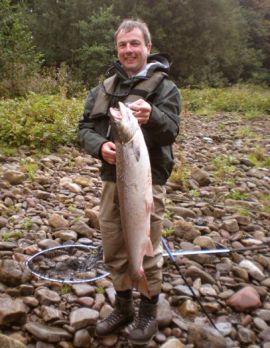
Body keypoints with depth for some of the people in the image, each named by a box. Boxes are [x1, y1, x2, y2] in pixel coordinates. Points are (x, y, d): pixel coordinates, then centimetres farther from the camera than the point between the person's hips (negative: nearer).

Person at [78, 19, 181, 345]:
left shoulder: (164, 87, -3)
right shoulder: (102, 88, 10)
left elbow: (171, 131, -17)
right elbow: (85, 128, 7)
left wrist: (152, 117, -39)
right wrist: (100, 146, -15)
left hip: (147, 182, -4)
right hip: (112, 179, 5)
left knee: (147, 251, 7)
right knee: (113, 251, 14)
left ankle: (148, 313, 29)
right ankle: (123, 307, 36)